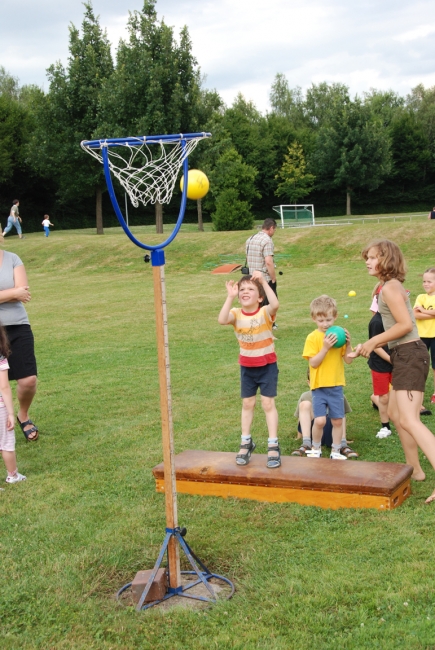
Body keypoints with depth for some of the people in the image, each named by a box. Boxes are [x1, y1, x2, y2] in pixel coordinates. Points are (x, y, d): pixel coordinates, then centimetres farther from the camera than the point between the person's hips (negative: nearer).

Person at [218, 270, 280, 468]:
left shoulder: (265, 312, -16)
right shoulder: (237, 314, -9)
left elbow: (275, 304, -40)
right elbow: (222, 320, -30)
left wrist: (264, 282, -41)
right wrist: (230, 296, -35)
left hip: (267, 365, -3)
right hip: (247, 367, 4)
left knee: (268, 403, -2)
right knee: (247, 404, 14)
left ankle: (273, 446, 6)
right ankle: (246, 443, 26)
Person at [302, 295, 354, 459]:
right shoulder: (313, 337, -6)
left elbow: (349, 360, 1)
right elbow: (313, 363, -14)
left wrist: (348, 344, -13)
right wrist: (325, 348, -23)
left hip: (336, 385, 3)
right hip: (319, 386, -3)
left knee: (337, 420, 7)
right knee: (320, 420, -11)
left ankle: (336, 451, 23)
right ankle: (316, 448, 14)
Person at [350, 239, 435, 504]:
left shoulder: (390, 287, -13)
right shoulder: (391, 286, 18)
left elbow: (405, 324, -22)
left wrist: (374, 341, -12)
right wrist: (368, 346, 13)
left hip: (410, 355, -11)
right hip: (404, 356, 11)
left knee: (409, 420, -19)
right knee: (396, 414, 21)